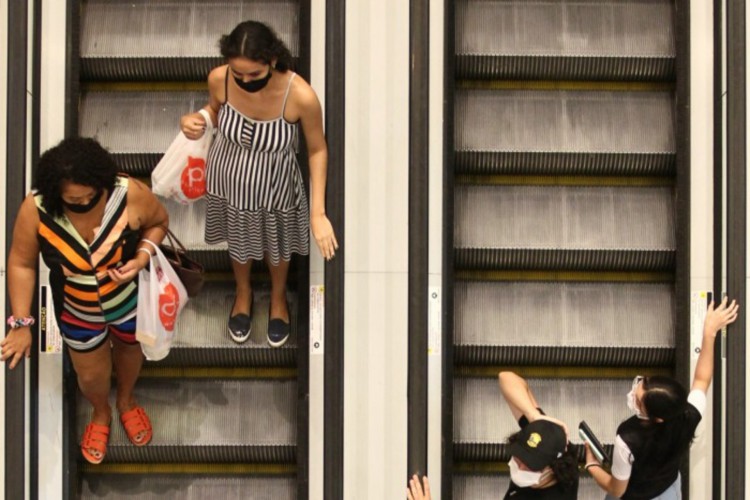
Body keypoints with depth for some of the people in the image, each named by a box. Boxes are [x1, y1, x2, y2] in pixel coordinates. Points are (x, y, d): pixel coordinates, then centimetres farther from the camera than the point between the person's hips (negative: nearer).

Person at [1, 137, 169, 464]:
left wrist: (142, 258, -29)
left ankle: (126, 401, 65)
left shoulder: (130, 194, -34)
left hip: (131, 300, 0)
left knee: (129, 350, 31)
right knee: (91, 375, 23)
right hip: (77, 311, 0)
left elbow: (158, 222, -11)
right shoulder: (36, 210, -33)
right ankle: (101, 414, 60)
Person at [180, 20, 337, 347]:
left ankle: (278, 297, 63)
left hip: (275, 188, -1)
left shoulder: (301, 96, -36)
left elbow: (318, 150, -17)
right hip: (229, 180, 2)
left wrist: (318, 213, -18)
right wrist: (196, 122, -25)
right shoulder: (219, 79, -28)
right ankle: (243, 293, 64)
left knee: (277, 247, 29)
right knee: (239, 242, 30)